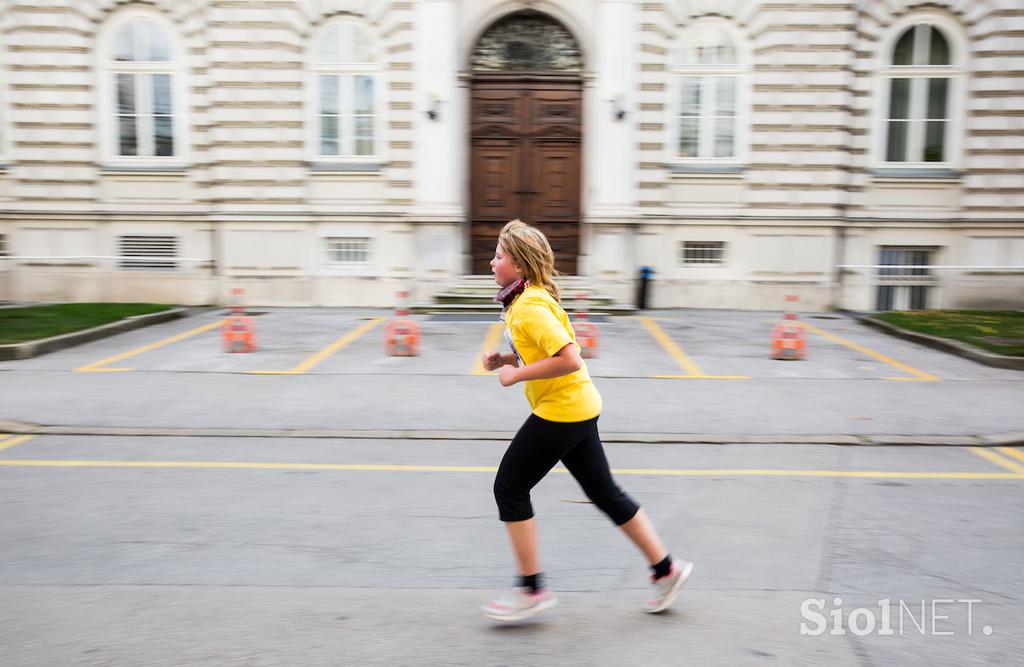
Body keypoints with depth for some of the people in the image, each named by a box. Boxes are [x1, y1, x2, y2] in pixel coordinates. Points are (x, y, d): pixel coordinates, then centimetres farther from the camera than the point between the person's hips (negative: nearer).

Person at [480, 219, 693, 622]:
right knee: (603, 492, 15)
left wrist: (515, 374, -20)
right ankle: (666, 569, 25)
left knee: (510, 489, 0)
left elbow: (569, 360, -28)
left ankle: (532, 590, 11)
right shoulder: (523, 300, 10)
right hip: (579, 408, 10)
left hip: (561, 411, -10)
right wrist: (504, 359, 8)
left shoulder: (531, 307, -20)